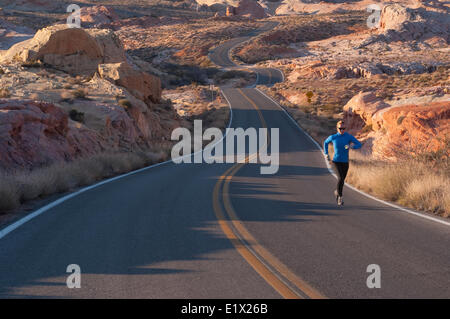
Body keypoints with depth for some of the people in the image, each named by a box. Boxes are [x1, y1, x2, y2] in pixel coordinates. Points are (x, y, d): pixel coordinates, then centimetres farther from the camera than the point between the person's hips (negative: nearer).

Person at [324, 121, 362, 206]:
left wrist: (351, 146, -29)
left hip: (345, 161, 2)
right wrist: (326, 154, 8)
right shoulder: (333, 137, -5)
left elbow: (359, 144, -9)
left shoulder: (349, 136, -7)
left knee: (342, 179, 15)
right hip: (336, 161, -2)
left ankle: (337, 192, 46)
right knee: (340, 178, -22)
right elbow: (326, 142, 16)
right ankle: (340, 197, -10)